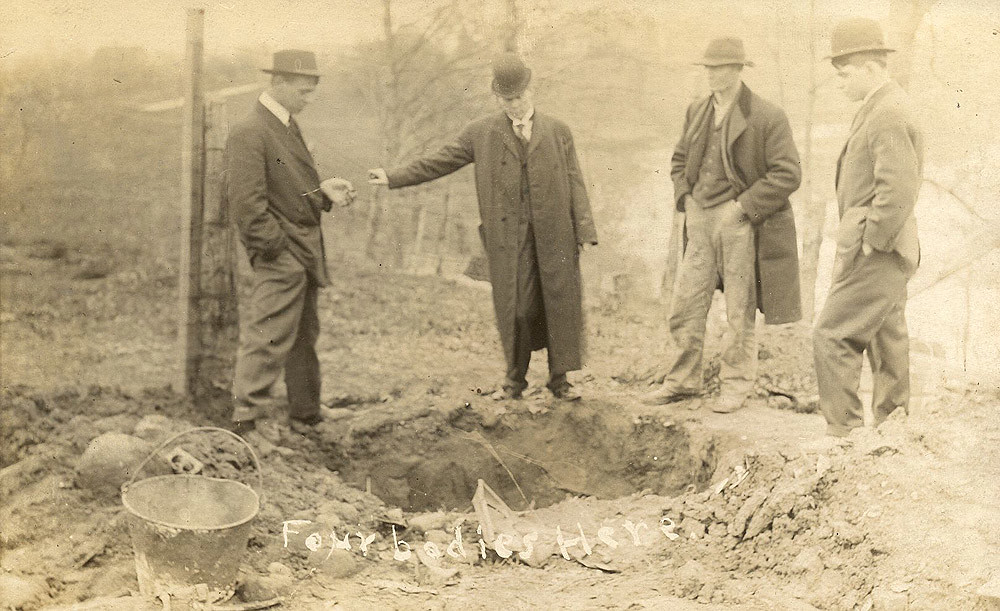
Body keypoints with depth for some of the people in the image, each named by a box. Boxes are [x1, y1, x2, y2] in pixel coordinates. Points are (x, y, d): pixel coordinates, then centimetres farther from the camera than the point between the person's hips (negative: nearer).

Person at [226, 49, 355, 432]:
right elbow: (246, 200, -20)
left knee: (304, 335, 18)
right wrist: (276, 246, -19)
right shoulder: (249, 132, -15)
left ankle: (305, 411, 30)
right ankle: (247, 417, -2)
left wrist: (324, 190, 6)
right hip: (279, 255, -10)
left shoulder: (288, 126, 15)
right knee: (269, 335, -8)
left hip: (303, 253, 10)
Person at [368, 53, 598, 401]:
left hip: (555, 234, 1)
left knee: (560, 305, 3)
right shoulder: (481, 133, 8)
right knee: (516, 307, -1)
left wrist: (585, 230, -1)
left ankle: (559, 379, 16)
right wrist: (393, 177, 7)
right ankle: (516, 377, 18)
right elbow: (439, 162, 11)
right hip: (509, 235, -1)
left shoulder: (558, 131, 9)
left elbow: (575, 183, 6)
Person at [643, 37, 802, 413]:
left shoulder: (767, 117, -8)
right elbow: (679, 159, 24)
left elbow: (788, 174, -12)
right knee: (686, 305, 7)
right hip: (700, 221, 6)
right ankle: (683, 381, 20)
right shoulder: (697, 112, 11)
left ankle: (737, 385, 18)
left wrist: (742, 207, -16)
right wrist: (685, 199, 7)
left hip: (741, 221, -5)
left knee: (740, 311, 5)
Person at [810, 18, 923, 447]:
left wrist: (868, 244, -18)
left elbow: (899, 191, -25)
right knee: (887, 341, 13)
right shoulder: (881, 108, 16)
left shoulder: (888, 114, -17)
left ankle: (843, 433, -3)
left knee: (832, 336, -8)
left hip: (876, 250, -10)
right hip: (885, 251, 10)